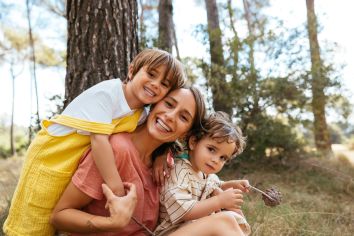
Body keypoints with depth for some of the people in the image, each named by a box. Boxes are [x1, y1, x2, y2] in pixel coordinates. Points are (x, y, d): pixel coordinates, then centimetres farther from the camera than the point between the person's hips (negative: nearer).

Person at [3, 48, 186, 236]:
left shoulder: (141, 117, -2)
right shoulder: (108, 91, -24)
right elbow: (99, 139, -31)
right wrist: (116, 188, -31)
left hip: (82, 171, 6)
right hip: (51, 158, -6)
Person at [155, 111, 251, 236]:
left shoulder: (205, 172, 6)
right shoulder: (179, 170, -21)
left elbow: (215, 186, 30)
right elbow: (182, 212, -30)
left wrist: (232, 184, 11)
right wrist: (220, 201, -26)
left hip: (196, 225, 9)